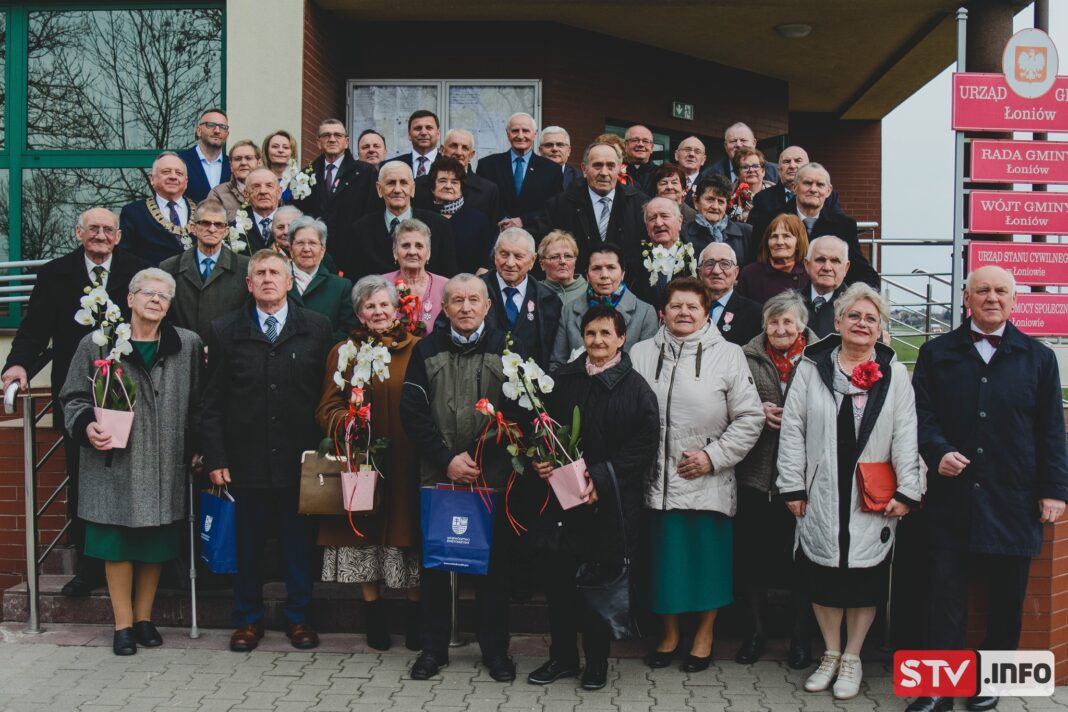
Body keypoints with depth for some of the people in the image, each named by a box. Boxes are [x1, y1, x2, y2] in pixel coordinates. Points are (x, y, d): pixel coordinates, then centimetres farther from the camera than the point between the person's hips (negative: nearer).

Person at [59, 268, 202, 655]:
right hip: (114, 464, -1)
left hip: (166, 465, 2)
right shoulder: (96, 345, 0)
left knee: (155, 544, 10)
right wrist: (87, 426, -13)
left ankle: (144, 617, 26)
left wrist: (196, 446, 2)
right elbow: (73, 398, 5)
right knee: (117, 544, 4)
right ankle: (123, 624, 17)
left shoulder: (188, 345, 5)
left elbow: (197, 403, 8)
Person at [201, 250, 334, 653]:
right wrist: (215, 458, -2)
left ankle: (298, 617, 25)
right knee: (248, 544, 9)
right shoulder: (225, 331, 5)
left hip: (300, 459, 0)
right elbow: (212, 403, 5)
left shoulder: (317, 328, 4)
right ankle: (248, 618, 25)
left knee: (300, 542, 9)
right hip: (246, 459, 0)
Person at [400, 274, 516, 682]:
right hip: (437, 476, 1)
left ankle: (495, 649, 19)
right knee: (433, 563, 7)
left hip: (491, 477, -1)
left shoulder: (505, 349, 2)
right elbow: (412, 412, 0)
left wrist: (479, 458, -11)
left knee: (492, 564, 6)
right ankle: (434, 647, 20)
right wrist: (447, 460, -9)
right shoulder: (426, 350, 6)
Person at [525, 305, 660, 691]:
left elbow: (643, 446, -9)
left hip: (608, 506, -3)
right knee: (556, 580, 7)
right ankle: (562, 656, 24)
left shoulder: (636, 388, -5)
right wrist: (539, 461, -5)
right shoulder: (562, 378, 7)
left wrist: (601, 479, -17)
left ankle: (596, 661, 24)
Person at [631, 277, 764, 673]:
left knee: (708, 557, 7)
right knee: (664, 557, 10)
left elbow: (750, 417, -3)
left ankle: (704, 635, 27)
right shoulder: (642, 354, 5)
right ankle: (669, 633, 29)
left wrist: (714, 456, -9)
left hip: (708, 481, -2)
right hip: (658, 478, 2)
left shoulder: (728, 355, -1)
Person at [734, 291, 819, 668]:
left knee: (799, 554, 7)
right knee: (750, 552, 8)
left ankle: (801, 633, 25)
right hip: (755, 472, 2)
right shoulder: (747, 357, 5)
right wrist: (758, 412, -9)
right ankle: (755, 629, 25)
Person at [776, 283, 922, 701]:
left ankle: (852, 658, 24)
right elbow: (792, 430, 1)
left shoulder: (895, 375, 2)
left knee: (865, 580, 6)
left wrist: (907, 491, -7)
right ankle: (831, 654, 27)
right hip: (821, 498, 1)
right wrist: (792, 487, -3)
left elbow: (906, 437, -1)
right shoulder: (812, 368, 2)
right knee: (822, 577, 8)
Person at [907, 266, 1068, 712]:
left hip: (1013, 502, 1)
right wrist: (938, 452, -16)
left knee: (1006, 598, 9)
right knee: (946, 595, 2)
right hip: (952, 498, 0)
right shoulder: (936, 353, 7)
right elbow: (921, 413, 3)